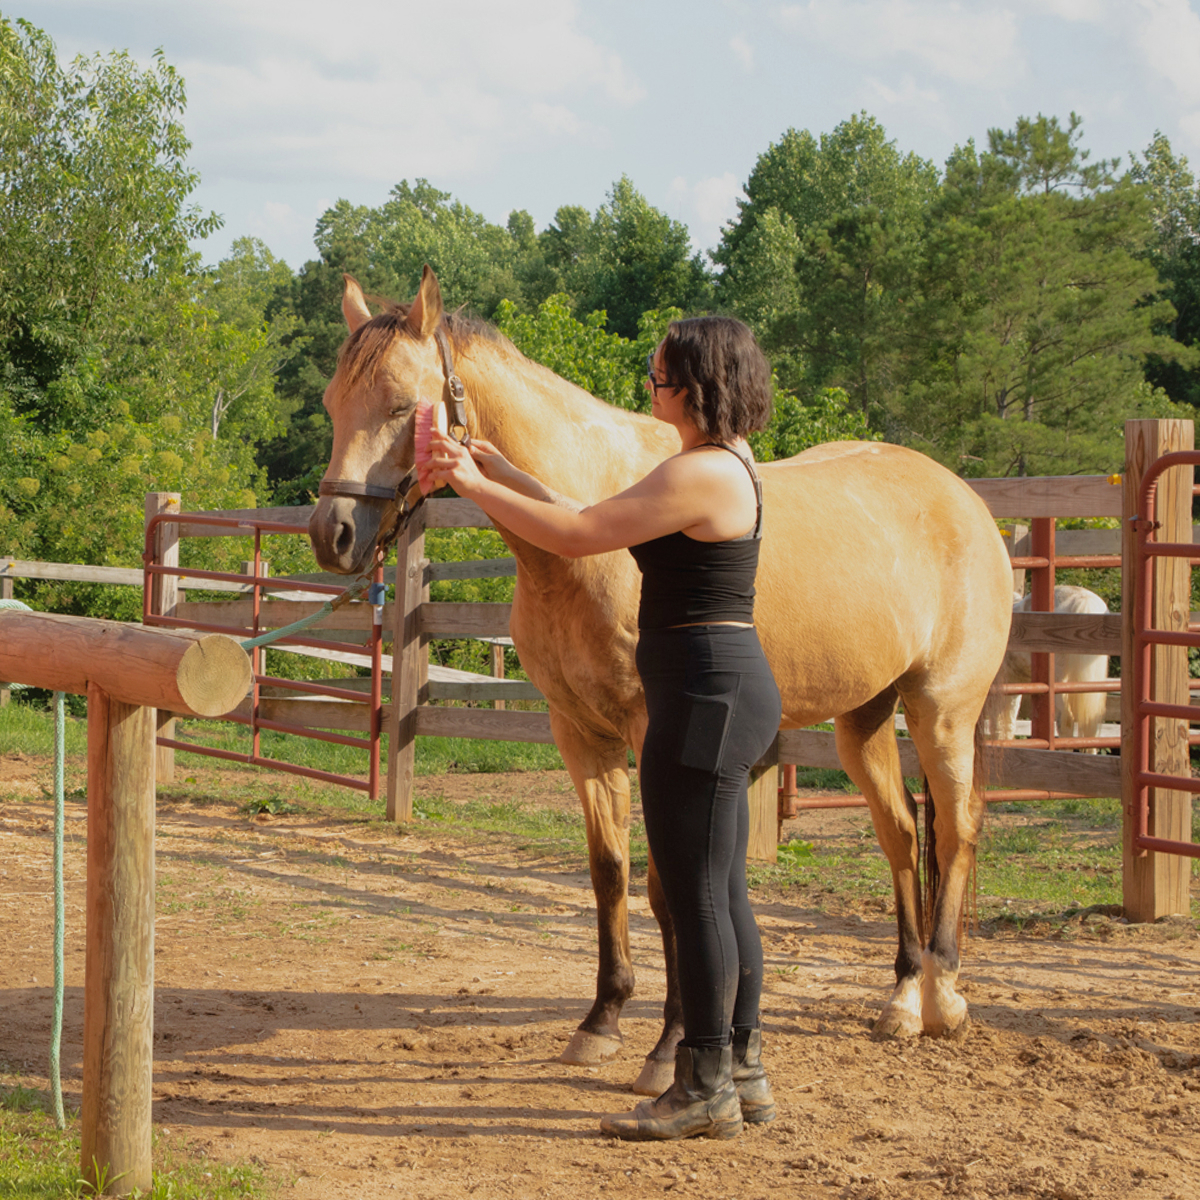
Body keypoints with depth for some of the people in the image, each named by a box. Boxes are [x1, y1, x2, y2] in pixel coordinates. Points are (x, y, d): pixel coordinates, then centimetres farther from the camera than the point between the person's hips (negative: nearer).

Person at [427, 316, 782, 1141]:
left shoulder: (700, 474, -18)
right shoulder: (724, 467, 15)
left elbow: (576, 537, -19)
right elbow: (595, 523, 18)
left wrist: (476, 487, -9)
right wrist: (502, 472, 16)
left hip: (704, 693, -11)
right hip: (726, 687, 11)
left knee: (695, 890, -4)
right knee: (723, 891, 15)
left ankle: (706, 1089, 2)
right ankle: (743, 1071, 22)